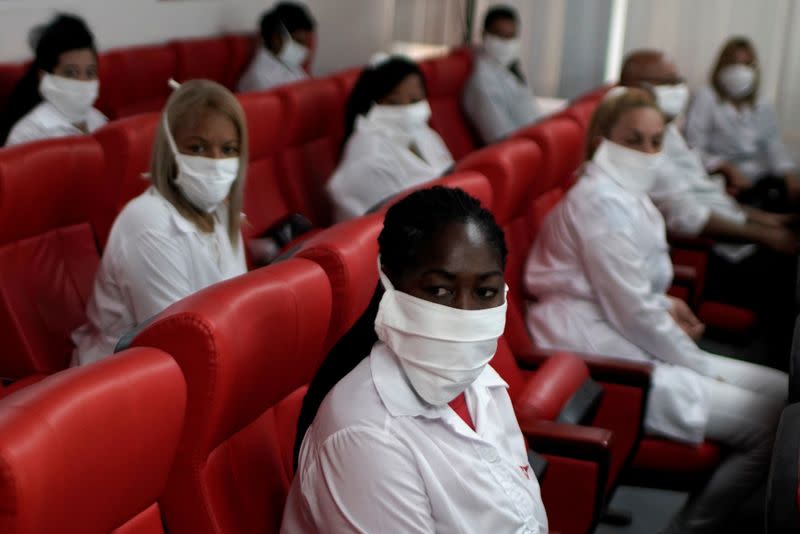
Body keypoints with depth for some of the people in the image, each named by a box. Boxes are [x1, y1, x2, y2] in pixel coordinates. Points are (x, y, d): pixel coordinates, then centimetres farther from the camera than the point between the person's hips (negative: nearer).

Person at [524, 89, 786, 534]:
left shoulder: (628, 196, 16)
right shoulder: (602, 202, -16)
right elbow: (631, 310, -18)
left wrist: (666, 305, 7)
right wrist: (695, 360, -7)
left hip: (637, 345, 11)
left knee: (781, 390, 8)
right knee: (769, 422, -15)